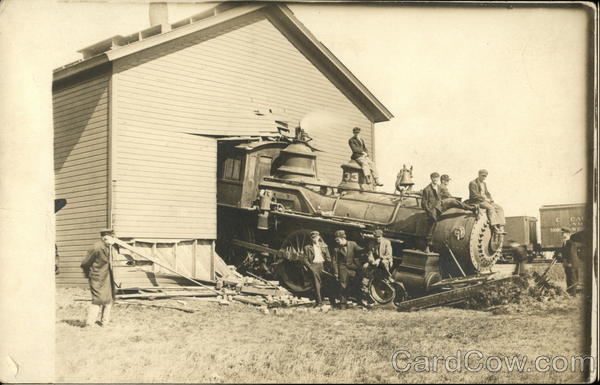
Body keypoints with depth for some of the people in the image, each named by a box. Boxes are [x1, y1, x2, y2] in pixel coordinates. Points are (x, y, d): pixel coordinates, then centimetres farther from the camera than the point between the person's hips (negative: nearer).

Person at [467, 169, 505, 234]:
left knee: (499, 208, -13)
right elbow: (474, 195, -14)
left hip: (485, 200, 8)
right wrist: (484, 199, -16)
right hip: (476, 202, -8)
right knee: (491, 208, -33)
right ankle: (495, 228, -37)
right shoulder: (473, 183, -5)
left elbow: (487, 193, 23)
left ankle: (501, 228, -24)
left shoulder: (483, 183, 22)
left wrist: (491, 200, 3)